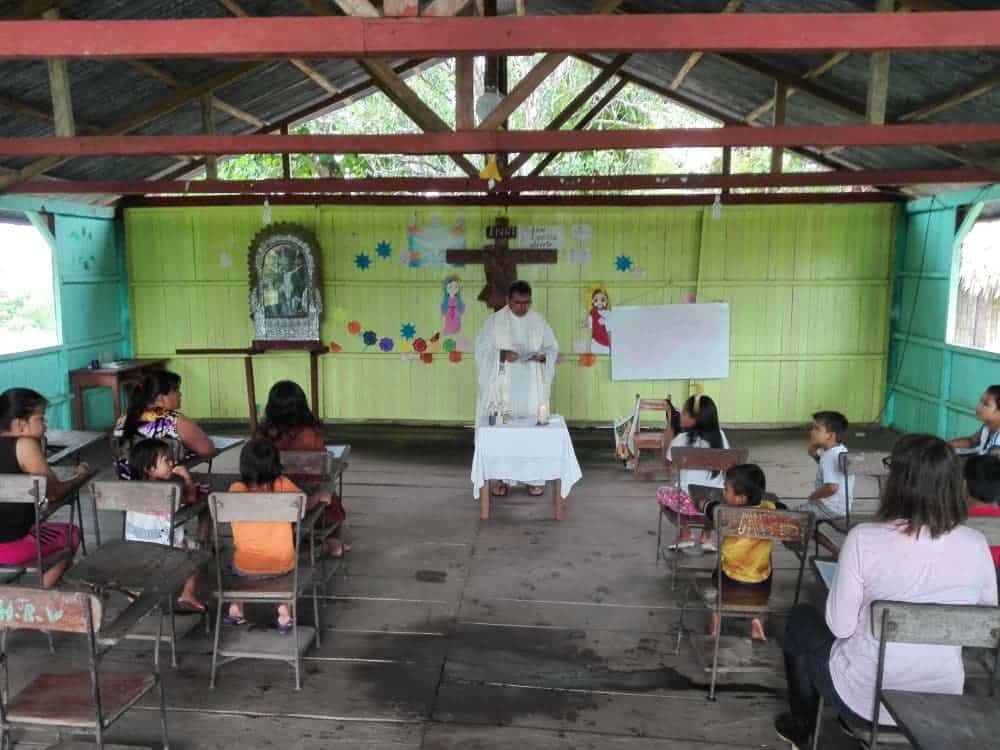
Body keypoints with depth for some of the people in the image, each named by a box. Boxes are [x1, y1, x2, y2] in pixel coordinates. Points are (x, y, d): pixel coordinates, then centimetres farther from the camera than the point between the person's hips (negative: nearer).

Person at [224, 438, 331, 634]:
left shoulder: (235, 489, -11)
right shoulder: (283, 485, -12)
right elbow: (306, 504, 2)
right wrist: (320, 498, 24)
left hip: (246, 568, 1)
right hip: (281, 566, -1)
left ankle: (235, 609, 35)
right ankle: (284, 611, 25)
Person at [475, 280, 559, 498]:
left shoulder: (539, 321, 6)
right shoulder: (494, 321, 0)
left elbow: (553, 348, 9)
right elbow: (482, 349, -2)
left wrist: (541, 356, -13)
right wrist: (502, 355, -19)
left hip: (531, 387, 2)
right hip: (503, 386, -1)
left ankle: (534, 477, 10)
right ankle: (500, 478, 8)